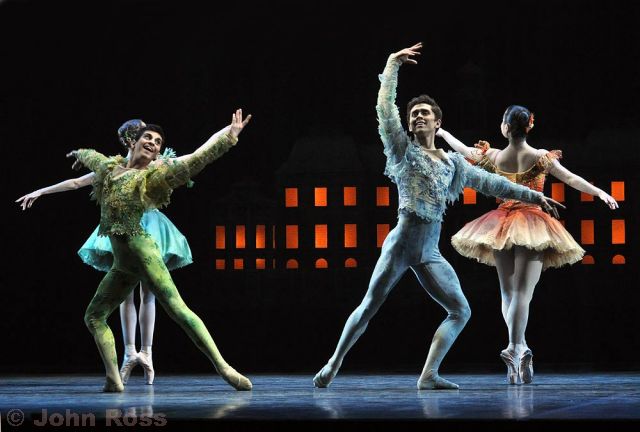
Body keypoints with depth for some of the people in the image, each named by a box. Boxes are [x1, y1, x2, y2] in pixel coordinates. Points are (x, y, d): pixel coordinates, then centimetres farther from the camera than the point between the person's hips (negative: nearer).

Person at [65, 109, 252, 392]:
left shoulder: (153, 176, -2)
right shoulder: (110, 167, 15)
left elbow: (197, 158, -10)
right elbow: (90, 156, 40)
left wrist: (229, 135, -15)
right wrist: (79, 154, 61)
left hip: (141, 252, -7)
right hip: (121, 265, 8)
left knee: (178, 309, -17)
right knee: (94, 317, 7)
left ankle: (224, 368, -22)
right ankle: (114, 380, 8)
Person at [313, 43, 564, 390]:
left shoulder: (452, 162, 16)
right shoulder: (403, 149, 5)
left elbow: (489, 182, 23)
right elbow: (385, 108, -3)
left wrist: (533, 196, 24)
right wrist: (393, 63, -5)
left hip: (430, 253, 5)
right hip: (401, 244, -4)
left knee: (461, 310, -5)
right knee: (368, 308, -6)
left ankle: (429, 375, -4)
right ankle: (334, 364, 9)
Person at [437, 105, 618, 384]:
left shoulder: (494, 157, 0)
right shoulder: (540, 157, -7)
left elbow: (462, 150, 15)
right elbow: (571, 179, -11)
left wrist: (442, 132, 32)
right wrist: (600, 193, -9)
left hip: (502, 225, 3)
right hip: (533, 227, -3)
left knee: (507, 293, 12)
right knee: (522, 293, -10)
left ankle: (520, 351, 7)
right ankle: (514, 349, -27)